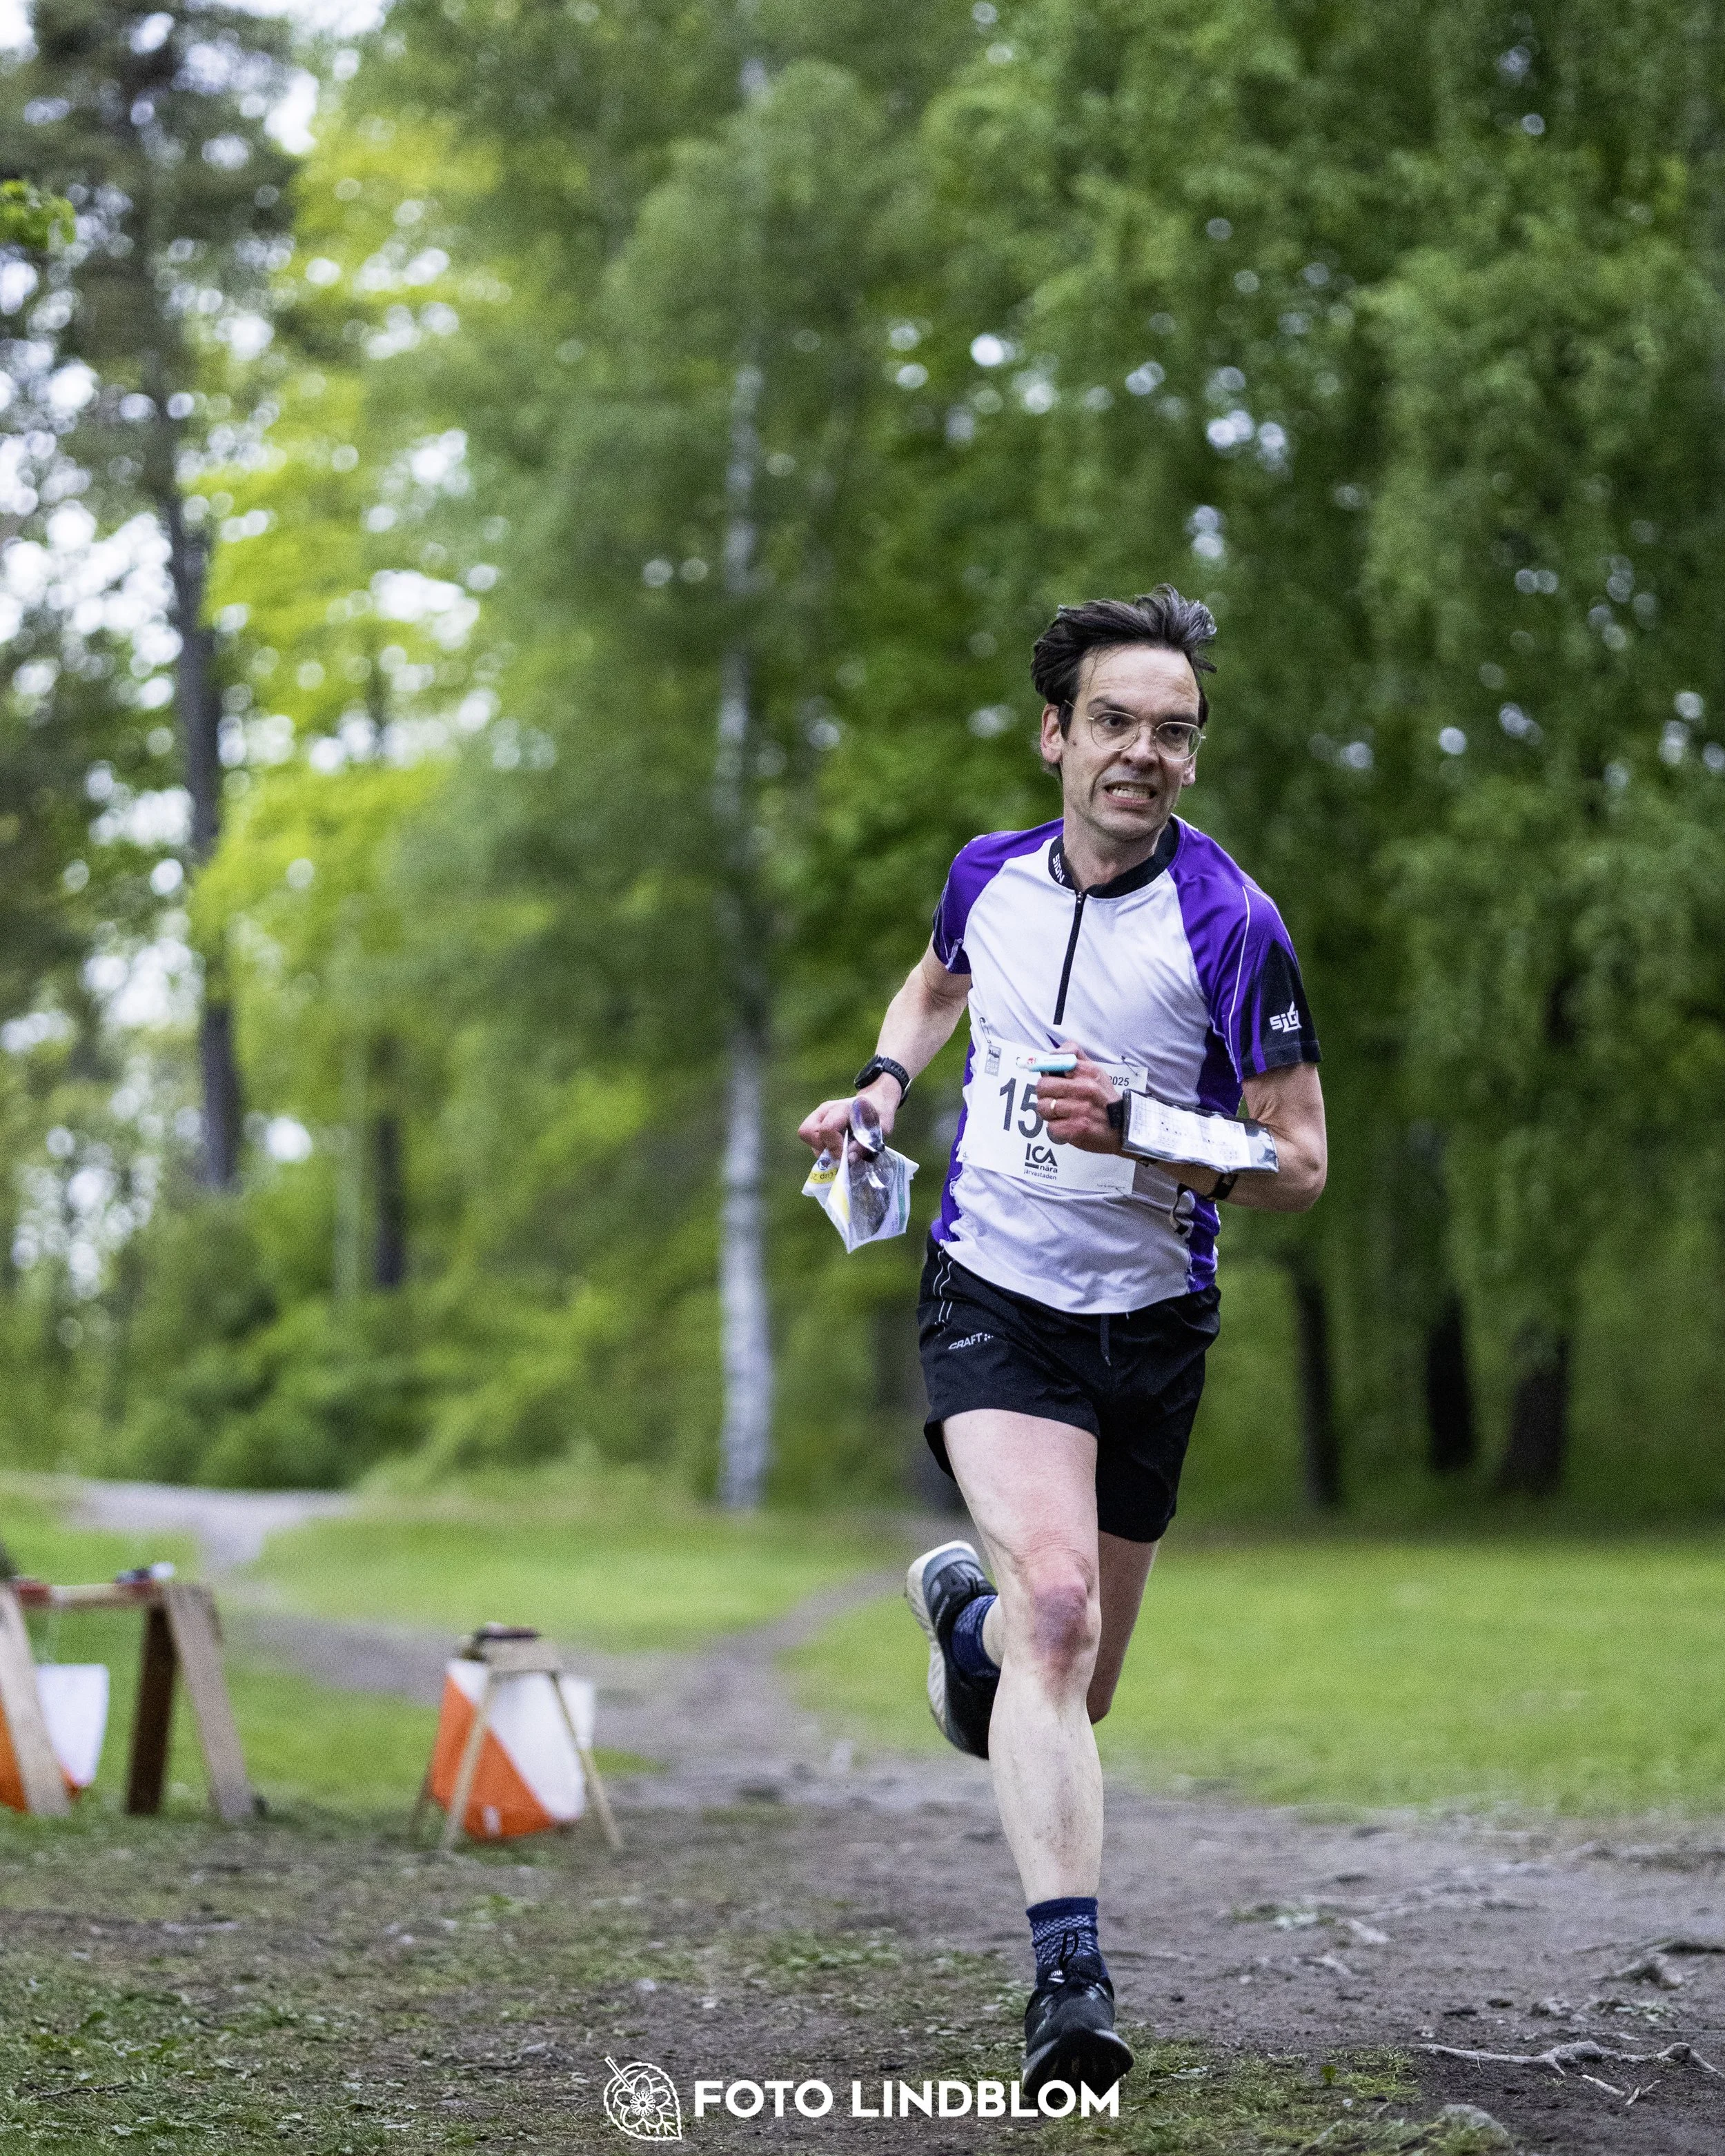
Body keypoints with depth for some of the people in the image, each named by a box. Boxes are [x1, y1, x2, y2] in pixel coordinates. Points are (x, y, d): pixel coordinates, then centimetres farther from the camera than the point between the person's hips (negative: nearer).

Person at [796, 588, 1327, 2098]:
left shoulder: (1232, 926, -13)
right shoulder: (990, 878, -1)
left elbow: (1299, 1165, -11)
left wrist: (1135, 1131, -26)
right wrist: (880, 1089, 7)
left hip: (1151, 1327, 0)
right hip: (992, 1302, 0)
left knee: (1077, 1683, 12)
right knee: (1056, 1605, -25)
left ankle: (964, 1610, 49)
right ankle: (1072, 1976, -25)